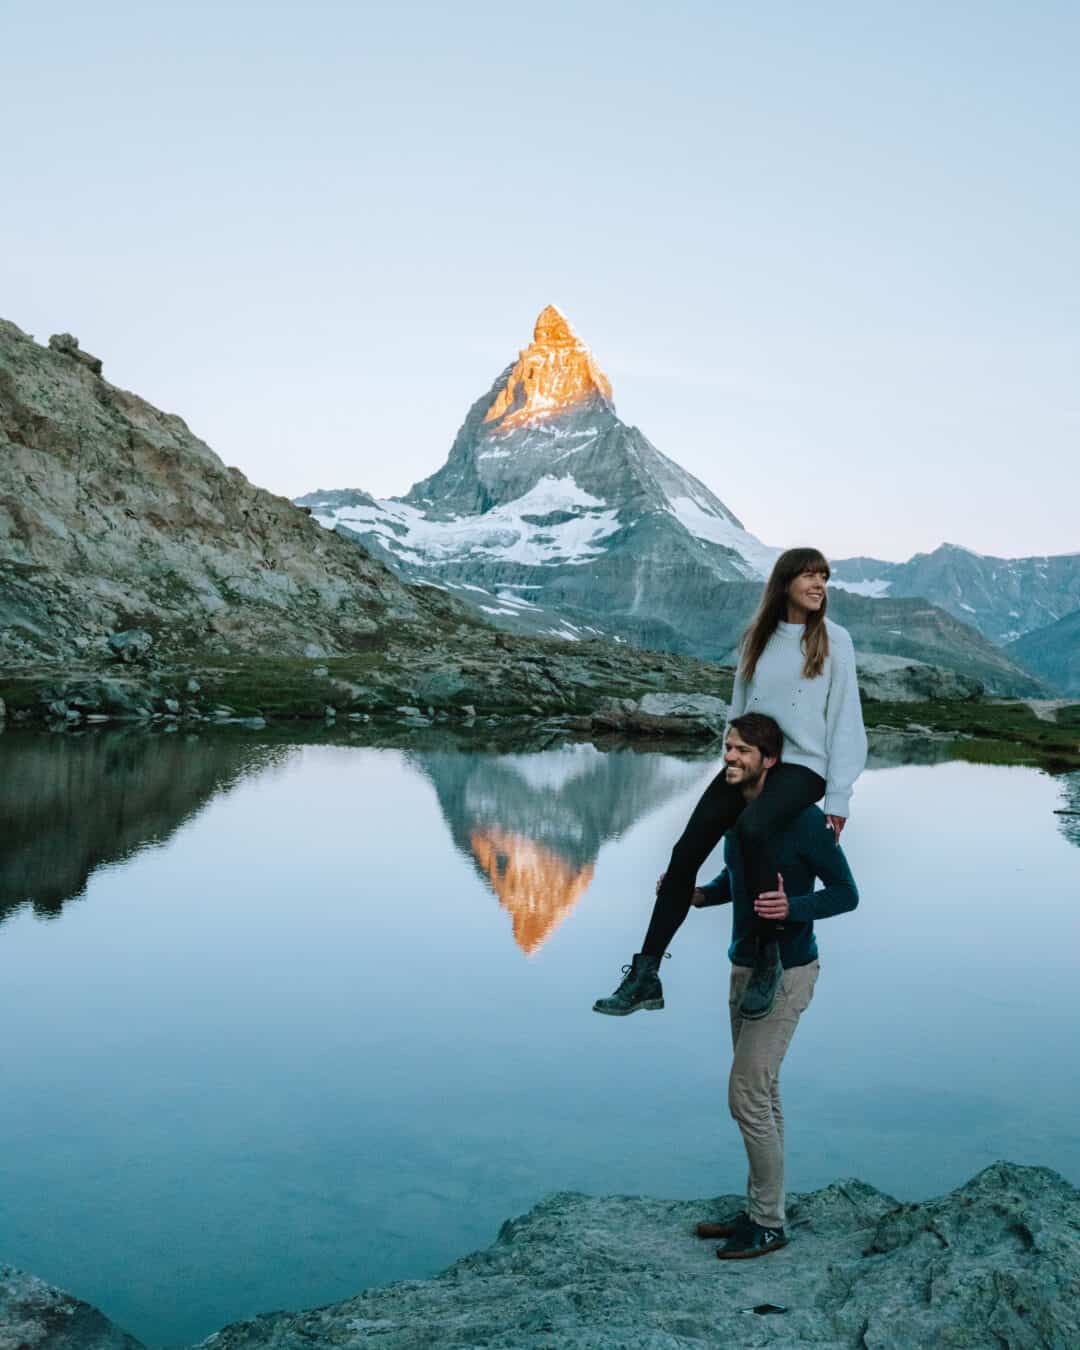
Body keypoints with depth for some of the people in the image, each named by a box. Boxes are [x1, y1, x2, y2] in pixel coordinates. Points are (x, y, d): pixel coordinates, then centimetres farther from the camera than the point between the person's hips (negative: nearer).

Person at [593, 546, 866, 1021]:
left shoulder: (834, 639, 0)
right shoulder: (757, 637, 12)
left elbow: (845, 721, -3)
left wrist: (838, 798, -7)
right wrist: (732, 765, 15)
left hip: (802, 766, -5)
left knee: (751, 828, -34)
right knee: (685, 851, -9)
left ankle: (767, 959, -17)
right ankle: (646, 976, -4)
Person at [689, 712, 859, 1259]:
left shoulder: (802, 819, -20)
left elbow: (846, 893, -14)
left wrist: (791, 908, -32)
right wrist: (697, 895, -3)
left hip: (785, 973, -8)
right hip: (745, 967, 8)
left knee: (747, 1096, -5)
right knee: (762, 1095, 15)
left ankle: (769, 1225, 10)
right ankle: (758, 1210, 27)